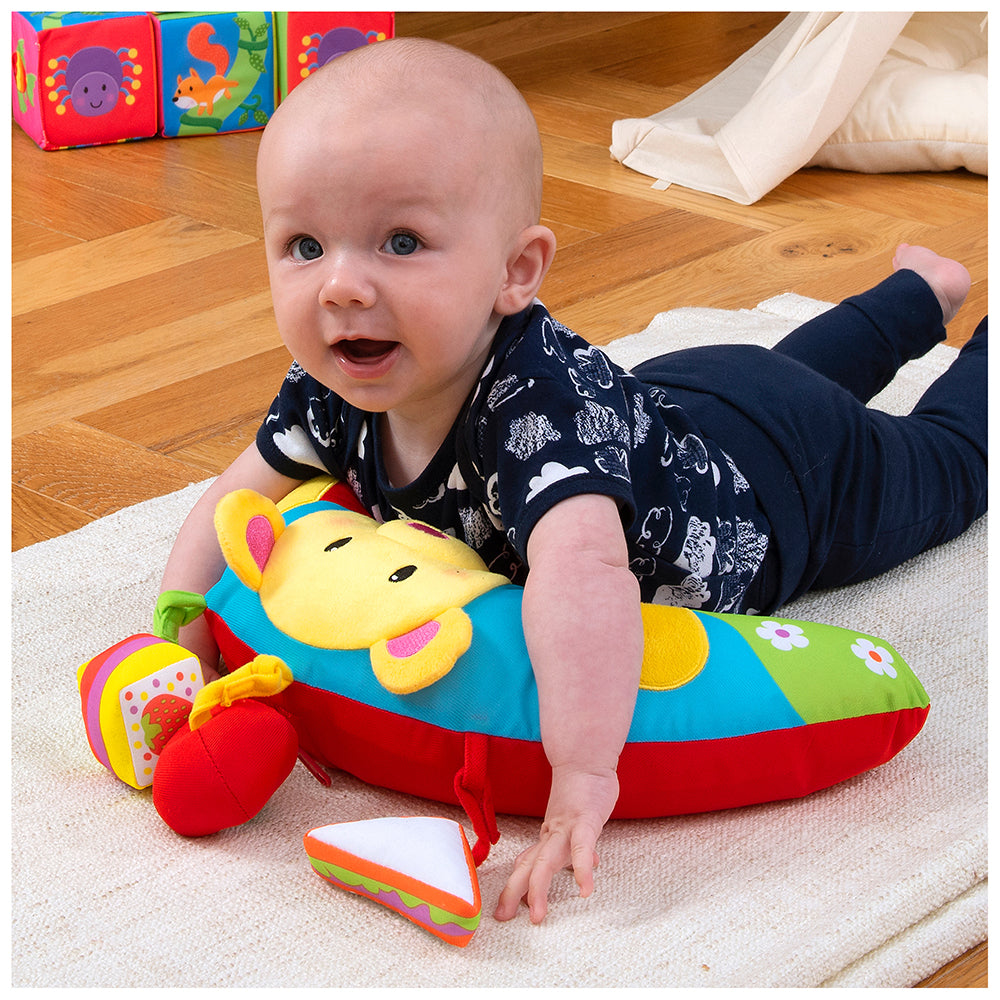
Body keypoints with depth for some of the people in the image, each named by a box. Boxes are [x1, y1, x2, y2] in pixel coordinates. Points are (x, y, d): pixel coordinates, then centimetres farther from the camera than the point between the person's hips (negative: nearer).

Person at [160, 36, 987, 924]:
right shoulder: (338, 392, -30)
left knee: (946, 461, 28)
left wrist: (582, 778, -75)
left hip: (792, 461, -6)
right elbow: (241, 496, -16)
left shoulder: (549, 398, -53)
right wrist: (178, 637, -31)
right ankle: (920, 289, 64)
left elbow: (584, 569, -69)